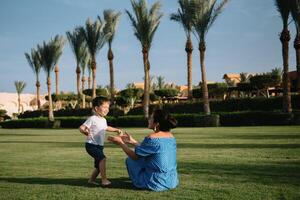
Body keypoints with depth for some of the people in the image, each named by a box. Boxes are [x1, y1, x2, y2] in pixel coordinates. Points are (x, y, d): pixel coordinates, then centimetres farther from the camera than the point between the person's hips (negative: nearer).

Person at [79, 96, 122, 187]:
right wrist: (85, 132, -34)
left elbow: (106, 128, 35)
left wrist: (116, 130, 33)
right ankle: (104, 180, -22)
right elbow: (81, 127, -18)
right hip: (91, 145, -9)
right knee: (102, 158, -26)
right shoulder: (92, 119, -13)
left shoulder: (103, 120, 13)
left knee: (98, 165, 13)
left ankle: (91, 180, 29)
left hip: (99, 146, 9)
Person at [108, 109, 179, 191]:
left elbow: (134, 156, -10)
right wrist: (132, 141, 20)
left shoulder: (152, 138, -22)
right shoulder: (171, 136, 3)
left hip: (157, 184, -8)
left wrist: (120, 142, 2)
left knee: (130, 160, 12)